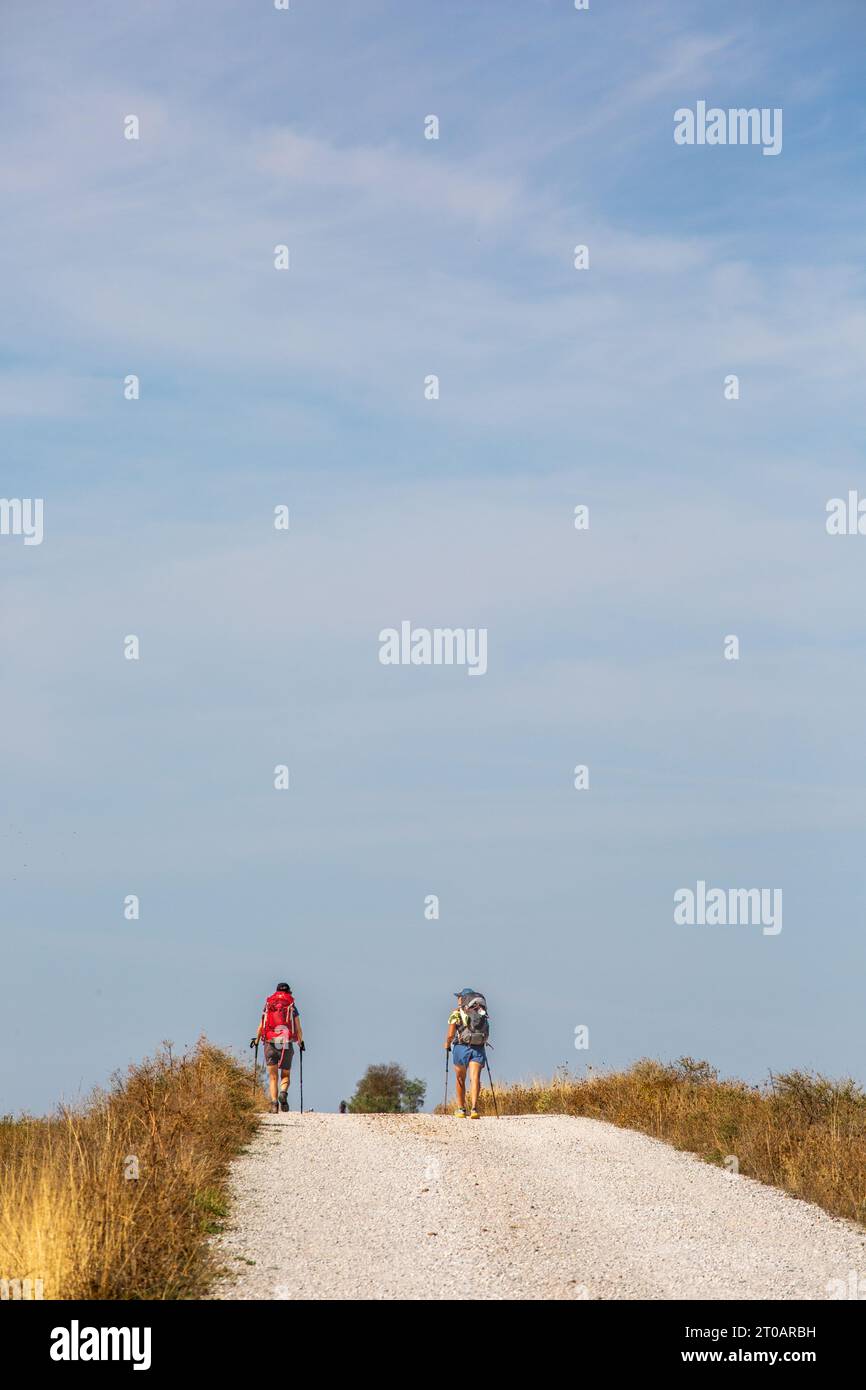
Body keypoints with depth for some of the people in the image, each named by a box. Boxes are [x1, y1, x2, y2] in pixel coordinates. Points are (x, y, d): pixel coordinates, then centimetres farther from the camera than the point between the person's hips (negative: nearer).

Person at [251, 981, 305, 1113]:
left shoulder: (268, 1004, 8)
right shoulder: (292, 1006, 5)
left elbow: (261, 1026, 7)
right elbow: (298, 1028, 3)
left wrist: (257, 1039, 22)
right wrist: (301, 1042, 17)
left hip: (270, 1044, 1)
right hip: (287, 1045, -1)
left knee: (272, 1077, 6)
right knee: (285, 1075, 10)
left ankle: (274, 1102, -10)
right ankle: (283, 1093, -20)